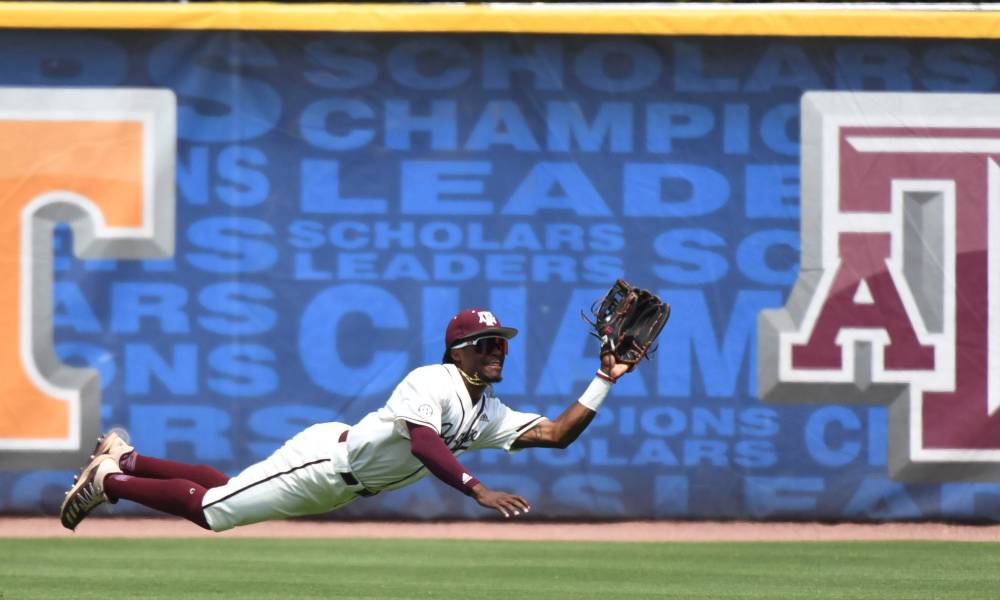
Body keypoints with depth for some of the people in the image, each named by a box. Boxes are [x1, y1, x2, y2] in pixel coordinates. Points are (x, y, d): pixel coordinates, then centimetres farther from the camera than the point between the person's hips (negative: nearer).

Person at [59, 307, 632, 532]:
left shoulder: (492, 415, 3)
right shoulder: (432, 382, -24)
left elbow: (557, 434, -2)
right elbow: (422, 443, -39)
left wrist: (604, 383, -9)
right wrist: (479, 490, -49)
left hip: (337, 489, 8)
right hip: (324, 459, -8)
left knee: (223, 492, 15)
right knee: (209, 508, -4)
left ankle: (127, 459, 29)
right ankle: (112, 478, 15)